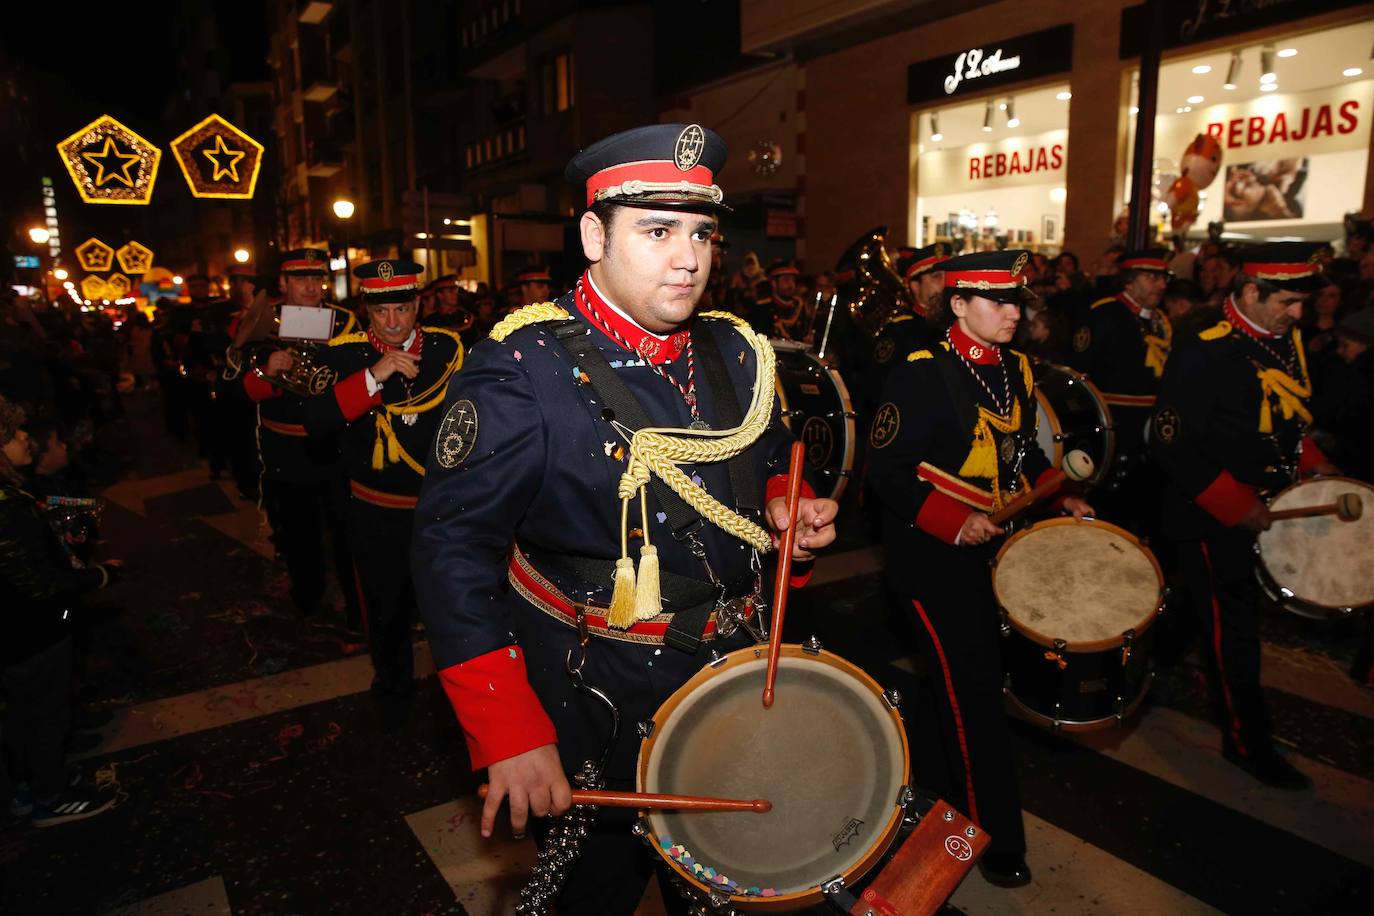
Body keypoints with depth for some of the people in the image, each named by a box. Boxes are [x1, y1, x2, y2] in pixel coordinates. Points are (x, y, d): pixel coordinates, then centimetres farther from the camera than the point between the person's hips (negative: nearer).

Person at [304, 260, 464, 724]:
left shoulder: (447, 347, -5)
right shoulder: (343, 353, -8)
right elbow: (315, 419, -21)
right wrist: (373, 376, -30)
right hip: (377, 514, 0)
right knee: (386, 606, 17)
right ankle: (393, 685, 44)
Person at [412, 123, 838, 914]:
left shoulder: (733, 354, -1)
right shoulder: (524, 372, -21)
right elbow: (455, 547, -22)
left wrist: (787, 508, -8)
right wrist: (509, 735, -24)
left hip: (732, 683, 6)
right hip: (595, 708, -5)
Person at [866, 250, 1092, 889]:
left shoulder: (1015, 369, 6)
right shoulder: (921, 373, -18)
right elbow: (886, 469, -19)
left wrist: (1061, 495, 4)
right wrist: (955, 521, -26)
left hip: (996, 546, 8)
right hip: (934, 554, -7)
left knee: (981, 666, 19)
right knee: (972, 686, -1)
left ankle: (953, 777, 43)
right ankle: (995, 834, 16)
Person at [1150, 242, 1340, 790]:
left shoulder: (1285, 342, 3)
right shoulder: (1202, 355, -23)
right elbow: (1171, 442, -25)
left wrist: (1310, 460, 1)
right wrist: (1237, 506, -25)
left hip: (1264, 504, 8)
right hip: (1213, 518, -8)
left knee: (1233, 615, 22)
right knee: (1233, 625, 4)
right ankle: (1247, 740, 20)